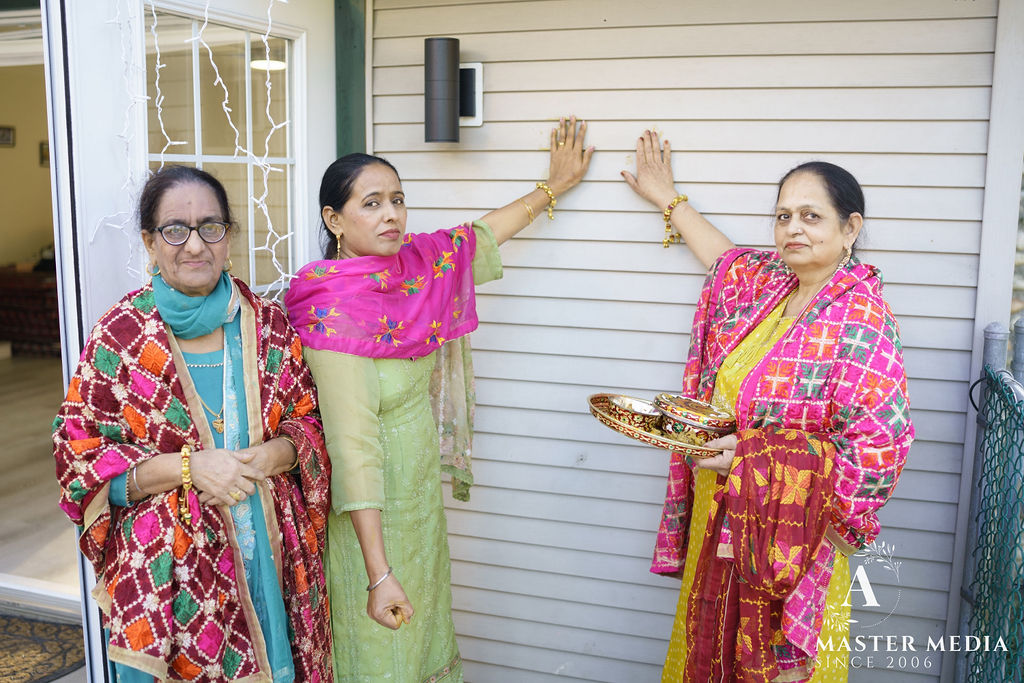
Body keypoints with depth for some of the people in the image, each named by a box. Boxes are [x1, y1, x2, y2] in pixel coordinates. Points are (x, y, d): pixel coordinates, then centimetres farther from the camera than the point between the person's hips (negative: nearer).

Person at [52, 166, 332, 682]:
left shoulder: (268, 326, 2)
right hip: (165, 573, -2)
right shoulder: (119, 338, -7)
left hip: (270, 557, 3)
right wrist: (186, 466, -18)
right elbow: (79, 458, -6)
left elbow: (310, 422, 8)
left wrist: (270, 456, -14)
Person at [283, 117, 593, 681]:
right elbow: (353, 447, -27)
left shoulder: (414, 266, -2)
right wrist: (379, 574, -26)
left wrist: (555, 185, 28)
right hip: (371, 522, -7)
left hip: (421, 500, 7)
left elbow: (483, 234, 17)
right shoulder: (334, 308, -24)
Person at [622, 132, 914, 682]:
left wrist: (752, 451, -23)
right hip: (719, 516, 7)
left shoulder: (861, 318, -19)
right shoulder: (769, 282, 3)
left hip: (788, 532, -7)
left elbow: (879, 446, -23)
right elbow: (728, 261, 26)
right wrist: (668, 199, 34)